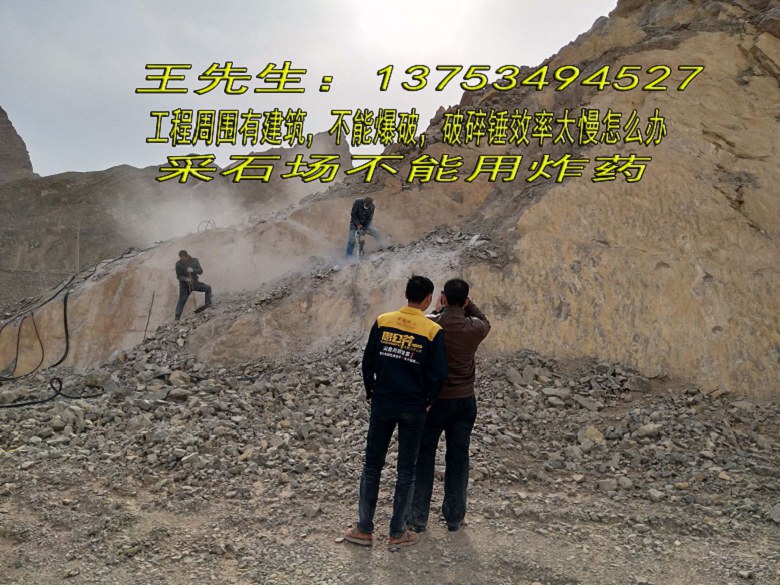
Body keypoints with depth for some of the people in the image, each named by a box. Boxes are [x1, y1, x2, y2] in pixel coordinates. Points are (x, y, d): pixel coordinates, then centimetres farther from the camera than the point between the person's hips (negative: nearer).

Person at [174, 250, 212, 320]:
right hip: (184, 285, -2)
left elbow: (201, 271, -7)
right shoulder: (178, 264, -7)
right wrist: (185, 279, -29)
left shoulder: (194, 261, -3)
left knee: (208, 288, -15)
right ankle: (177, 317, -11)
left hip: (194, 283, 2)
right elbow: (178, 276, -8)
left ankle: (208, 304, -10)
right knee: (182, 301, -12)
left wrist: (193, 270, -27)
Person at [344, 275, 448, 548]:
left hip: (382, 404, 2)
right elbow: (438, 373, -9)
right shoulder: (433, 331, -10)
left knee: (372, 466, 14)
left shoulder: (382, 322, -4)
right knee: (406, 471, 11)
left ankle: (364, 529, 21)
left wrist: (371, 391, 12)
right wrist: (426, 399, 7)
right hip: (414, 409, -2)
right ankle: (397, 533, 20)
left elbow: (368, 360, -1)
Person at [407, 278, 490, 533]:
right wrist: (467, 303, 8)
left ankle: (418, 518, 14)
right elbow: (484, 321, 17)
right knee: (458, 458, 12)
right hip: (464, 400, 2)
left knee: (423, 457, 8)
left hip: (433, 399, -2)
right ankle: (454, 517, 22)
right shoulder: (475, 329, -7)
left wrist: (439, 310, 12)